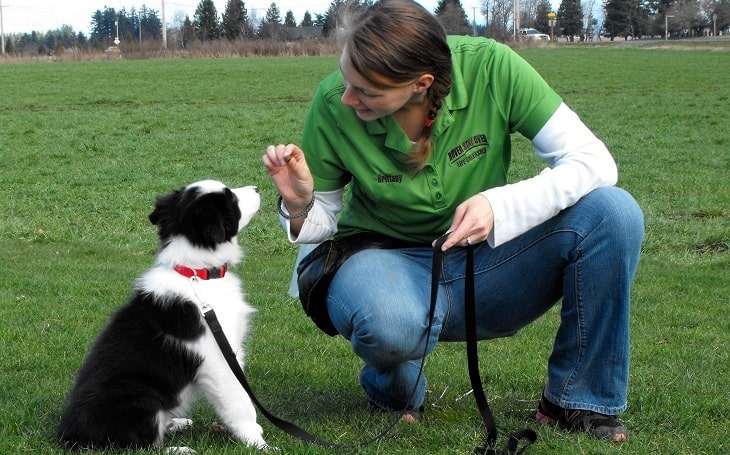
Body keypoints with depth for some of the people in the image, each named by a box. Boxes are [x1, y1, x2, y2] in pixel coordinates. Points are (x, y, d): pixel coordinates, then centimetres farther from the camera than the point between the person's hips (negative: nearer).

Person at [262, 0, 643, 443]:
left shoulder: (490, 68, -20)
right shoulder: (334, 106, -17)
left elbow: (594, 160, -18)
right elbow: (322, 222, -1)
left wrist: (501, 206, -33)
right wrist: (299, 204, -25)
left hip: (484, 263, 2)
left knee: (613, 211, -24)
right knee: (390, 325, -40)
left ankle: (580, 402, -6)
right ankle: (396, 389, 1)